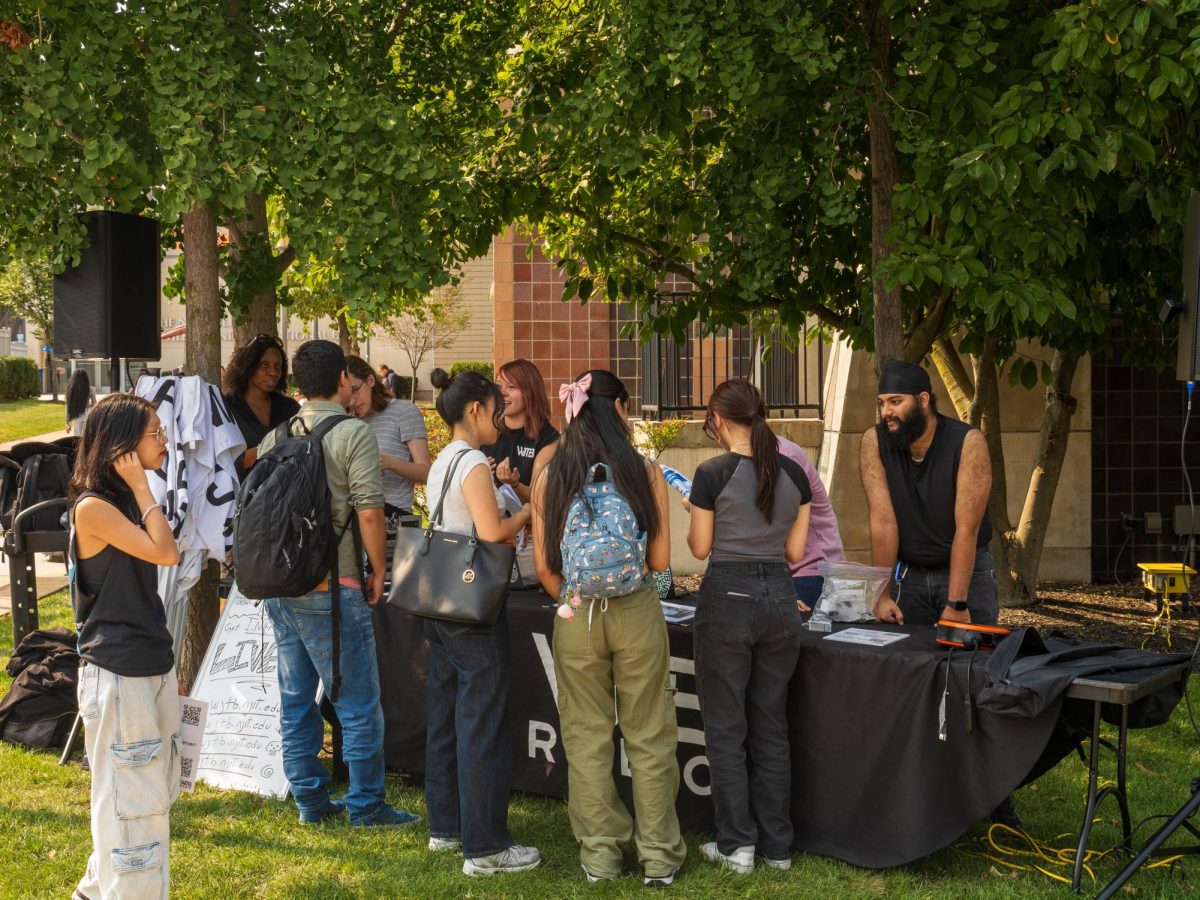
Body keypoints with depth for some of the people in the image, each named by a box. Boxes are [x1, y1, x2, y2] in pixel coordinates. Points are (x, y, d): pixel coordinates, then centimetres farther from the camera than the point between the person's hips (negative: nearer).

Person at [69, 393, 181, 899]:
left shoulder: (127, 503, 11)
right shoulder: (93, 507, -16)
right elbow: (166, 553, -23)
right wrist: (141, 487, -15)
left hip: (152, 668, 9)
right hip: (117, 676, -9)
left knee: (155, 793, 16)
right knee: (131, 799, -2)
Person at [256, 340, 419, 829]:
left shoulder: (274, 438, 9)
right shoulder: (354, 433, -10)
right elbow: (368, 511, -15)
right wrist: (378, 571, -4)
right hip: (332, 587, -7)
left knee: (295, 700, 13)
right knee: (358, 703, 3)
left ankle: (310, 799, 22)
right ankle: (366, 805, 11)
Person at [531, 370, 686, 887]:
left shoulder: (550, 474, -2)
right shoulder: (645, 472, -6)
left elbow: (544, 567, 0)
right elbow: (660, 561, -4)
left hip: (576, 617, 1)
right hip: (636, 612, -1)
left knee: (587, 739, 13)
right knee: (649, 739, 11)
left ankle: (599, 856, 20)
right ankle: (658, 857, 19)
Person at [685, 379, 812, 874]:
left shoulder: (712, 473, -10)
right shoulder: (794, 473, 3)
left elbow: (700, 548, -3)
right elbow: (795, 551, 7)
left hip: (728, 598, -4)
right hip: (779, 598, 5)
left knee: (726, 729, 7)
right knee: (771, 727, 13)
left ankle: (737, 844, 10)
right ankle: (777, 845, 18)